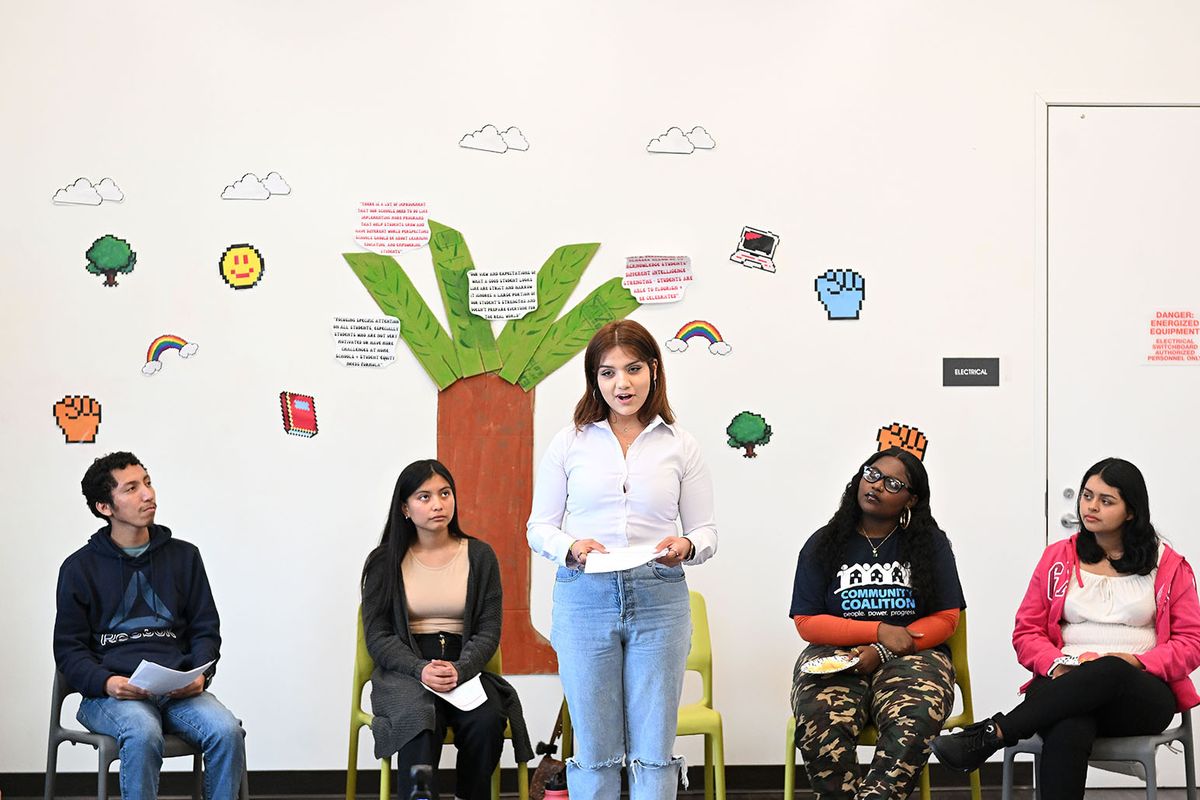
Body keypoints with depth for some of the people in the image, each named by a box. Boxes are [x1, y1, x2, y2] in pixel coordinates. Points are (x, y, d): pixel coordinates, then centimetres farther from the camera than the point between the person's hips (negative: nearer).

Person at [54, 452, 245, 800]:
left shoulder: (184, 556, 14)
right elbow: (69, 648, 6)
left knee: (227, 731, -28)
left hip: (178, 690, 3)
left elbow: (206, 629, 16)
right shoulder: (80, 568, 7)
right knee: (143, 735, -36)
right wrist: (106, 682, -14)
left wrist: (200, 674, -5)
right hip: (110, 691, -2)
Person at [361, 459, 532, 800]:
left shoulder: (480, 556, 8)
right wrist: (421, 670, -17)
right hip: (404, 671, -1)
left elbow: (488, 631, 3)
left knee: (487, 720, -30)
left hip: (465, 667, 1)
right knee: (421, 720, -34)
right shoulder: (385, 561, 6)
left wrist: (459, 670, -17)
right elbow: (377, 636, 1)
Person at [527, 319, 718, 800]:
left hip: (658, 599, 0)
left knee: (653, 748, 3)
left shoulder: (680, 446, 7)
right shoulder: (570, 443, 6)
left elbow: (706, 532, 9)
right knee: (594, 748, 4)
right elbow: (539, 527, 8)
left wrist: (685, 547, -14)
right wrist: (571, 549, -14)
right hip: (584, 598, 0)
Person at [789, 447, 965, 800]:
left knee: (913, 722, -36)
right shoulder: (823, 544, 11)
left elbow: (946, 619, 5)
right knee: (820, 722, -34)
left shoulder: (930, 543, 11)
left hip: (911, 655, 0)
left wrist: (881, 652, -10)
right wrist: (879, 631, -9)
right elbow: (807, 623, 5)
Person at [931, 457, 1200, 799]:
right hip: (1065, 683, 1)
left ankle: (992, 734, -38)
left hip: (1142, 694, -1)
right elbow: (1026, 631, 13)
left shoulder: (1169, 565, 13)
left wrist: (1138, 662, -11)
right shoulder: (1058, 557, 17)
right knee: (1069, 732, -40)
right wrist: (1058, 665, -9)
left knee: (1111, 671, -41)